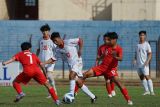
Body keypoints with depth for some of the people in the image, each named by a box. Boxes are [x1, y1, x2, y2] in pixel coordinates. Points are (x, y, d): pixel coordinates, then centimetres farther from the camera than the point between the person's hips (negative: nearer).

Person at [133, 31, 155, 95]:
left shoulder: (146, 44, -5)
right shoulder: (138, 45, 12)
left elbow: (150, 54, -9)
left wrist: (147, 61, -22)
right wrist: (135, 59, 4)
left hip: (144, 64, -7)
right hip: (138, 64, 7)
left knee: (147, 76, -14)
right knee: (141, 77, 10)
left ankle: (151, 91, -14)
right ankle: (146, 90, 18)